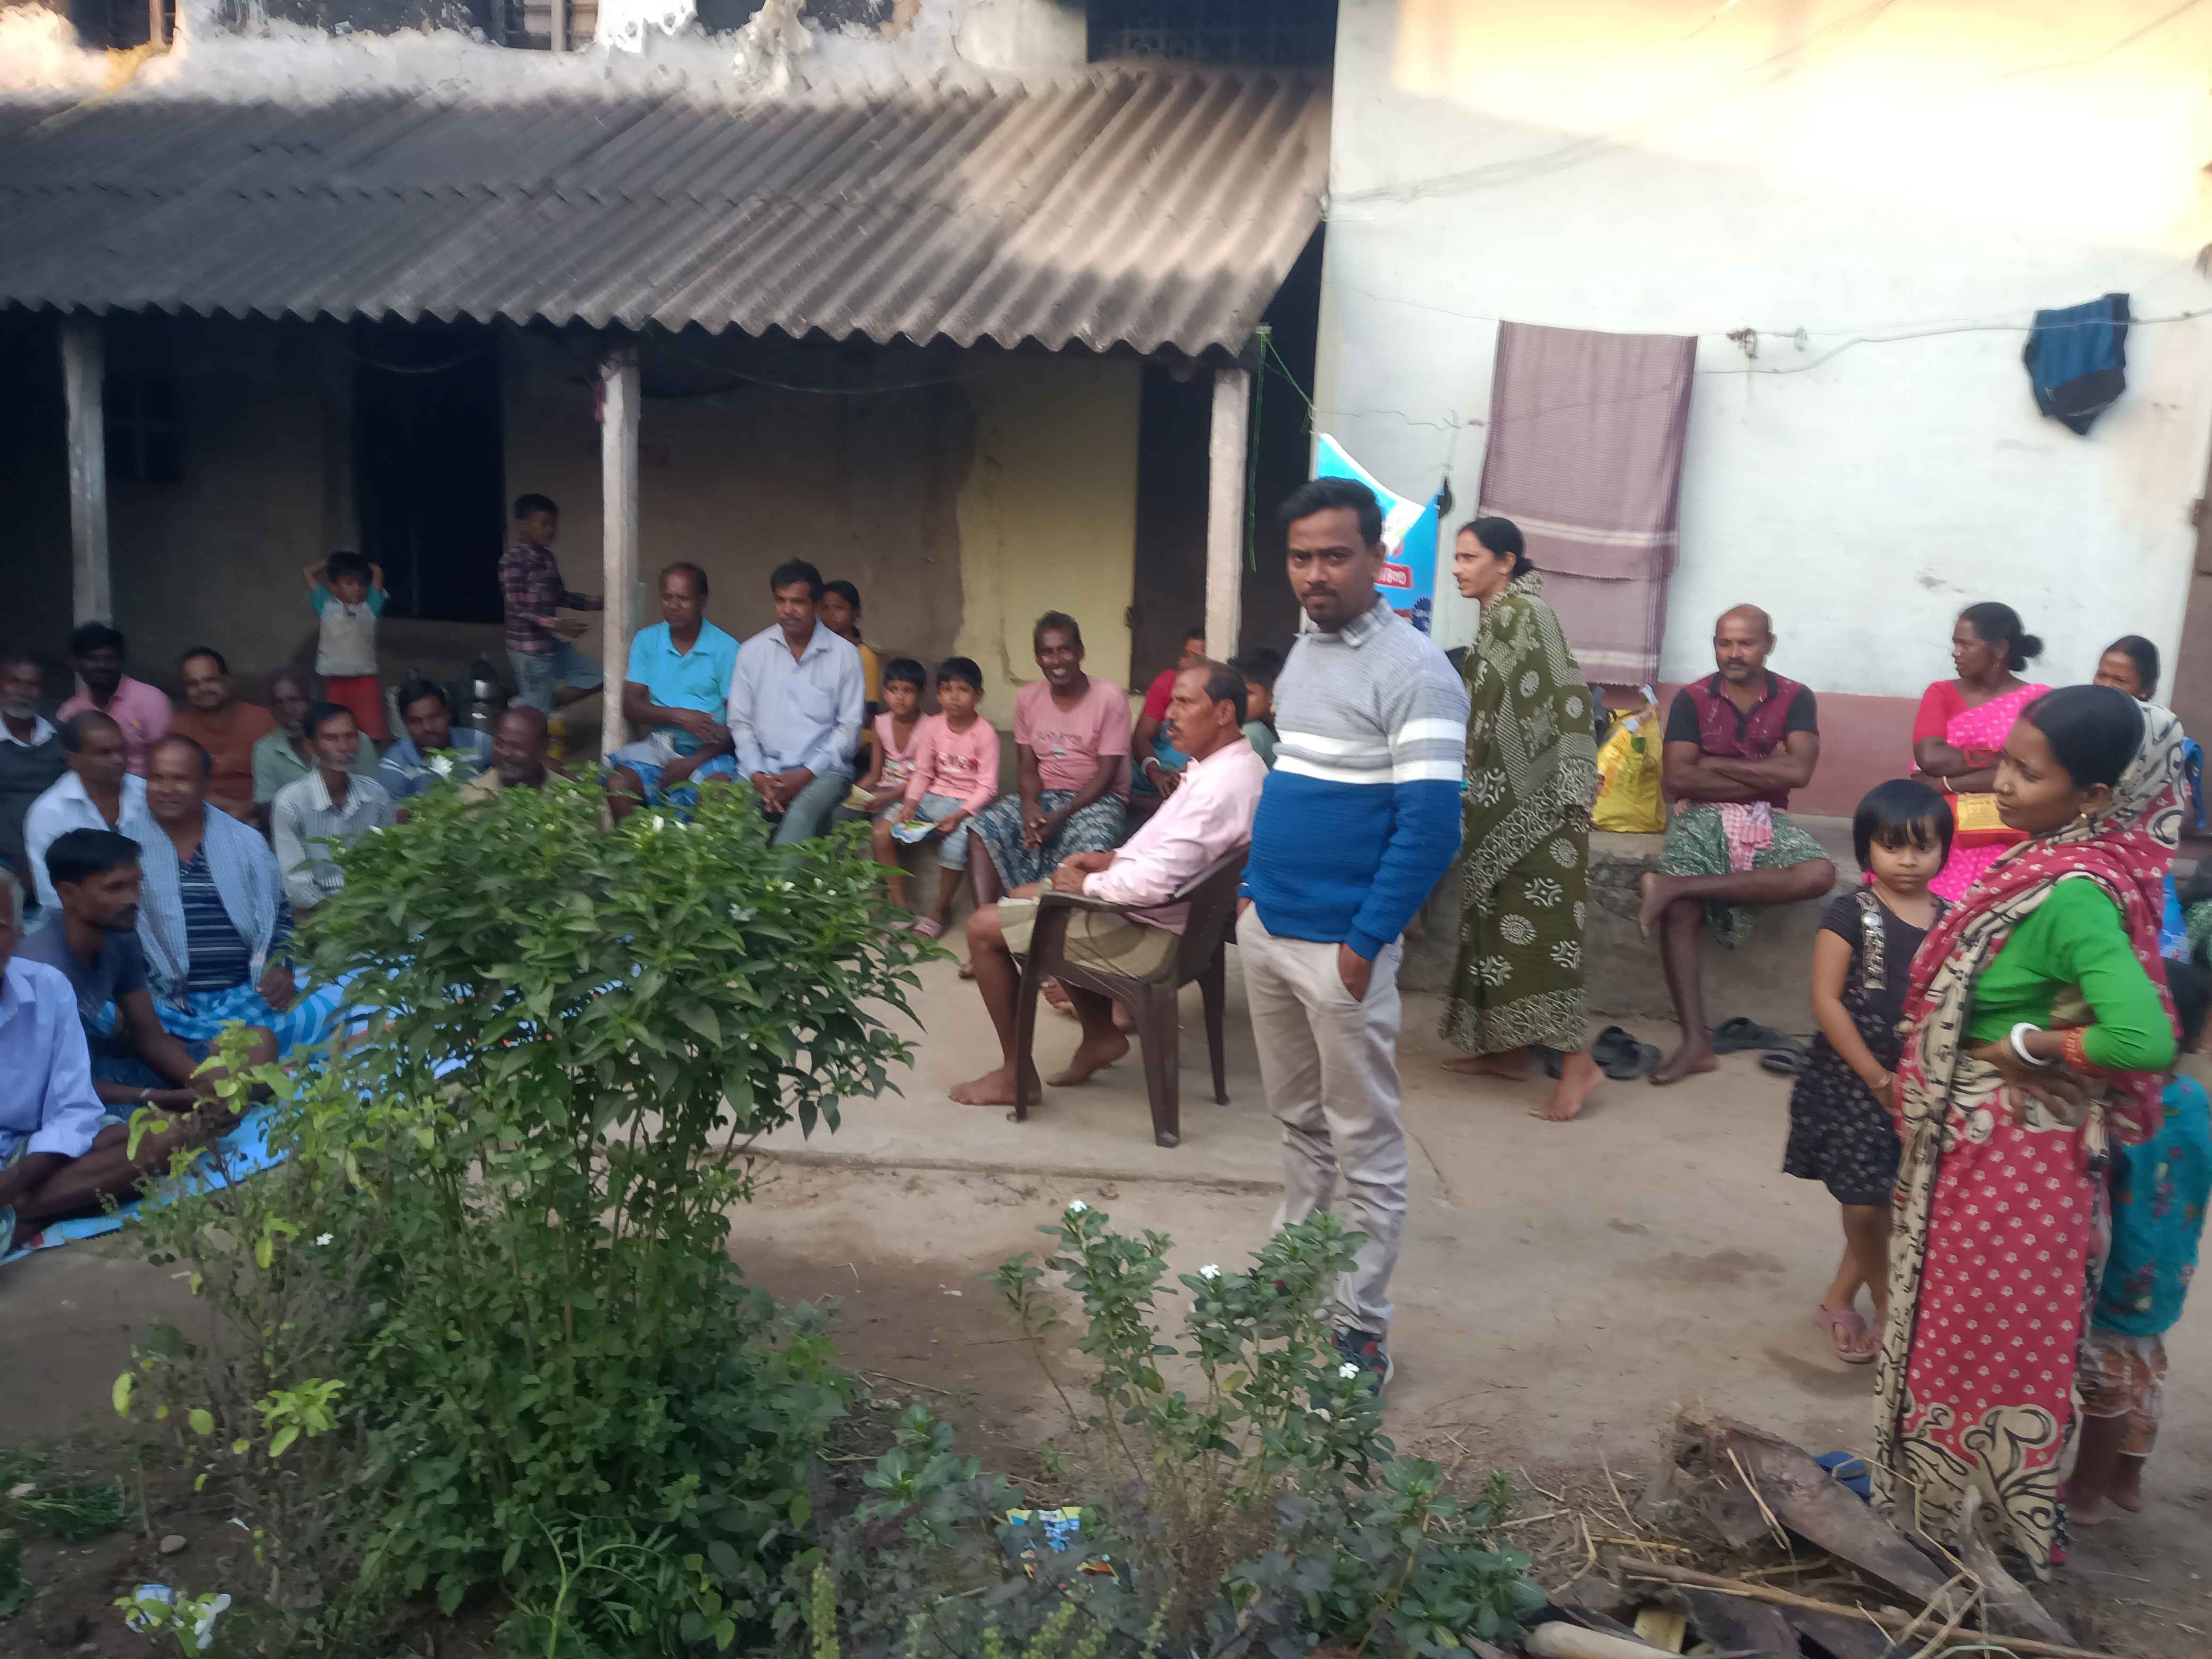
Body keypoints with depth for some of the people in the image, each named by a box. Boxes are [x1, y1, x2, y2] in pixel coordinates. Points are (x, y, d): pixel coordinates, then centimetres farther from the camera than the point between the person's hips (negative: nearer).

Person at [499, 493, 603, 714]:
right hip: (530, 648, -9)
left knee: (595, 679, 12)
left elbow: (561, 596, 20)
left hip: (554, 644, 9)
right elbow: (517, 608, -21)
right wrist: (556, 625, -32)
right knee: (538, 713, -2)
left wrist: (601, 603, 11)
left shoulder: (547, 558, 11)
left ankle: (535, 706, 16)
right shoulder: (513, 560, -16)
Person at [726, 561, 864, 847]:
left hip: (822, 770, -2)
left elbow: (850, 726, 0)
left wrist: (806, 775, -11)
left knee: (802, 814, -36)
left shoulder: (844, 654, 2)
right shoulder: (752, 651, 8)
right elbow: (740, 722, 8)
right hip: (762, 770, 2)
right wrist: (757, 775, -9)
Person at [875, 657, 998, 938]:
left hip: (968, 804, -5)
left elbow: (987, 786, -13)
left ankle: (941, 909, -4)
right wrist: (909, 805, -12)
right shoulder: (933, 726, 4)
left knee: (954, 846, -33)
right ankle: (900, 907, -4)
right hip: (933, 798, 5)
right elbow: (922, 773, 5)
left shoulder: (985, 733, -10)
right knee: (882, 831, -14)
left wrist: (959, 816, -24)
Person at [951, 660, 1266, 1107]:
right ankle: (1100, 1035, 23)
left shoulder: (1221, 784, -28)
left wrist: (1089, 884, -13)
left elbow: (1156, 882, -30)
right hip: (1161, 908, 11)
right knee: (1023, 898, 25)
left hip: (1149, 932, -11)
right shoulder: (1232, 765, 5)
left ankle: (1015, 1072, 9)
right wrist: (1114, 859, 5)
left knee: (983, 928, -4)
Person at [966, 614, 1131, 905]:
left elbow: (1106, 774, -13)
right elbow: (1028, 767, 4)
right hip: (1043, 794, 4)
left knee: (1089, 850, -37)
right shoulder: (1027, 698, 3)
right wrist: (1030, 806, -19)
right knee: (983, 828, -21)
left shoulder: (1110, 698, -11)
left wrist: (1061, 816, -25)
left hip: (1097, 798, -4)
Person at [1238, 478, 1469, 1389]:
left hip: (1340, 946, -8)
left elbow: (1431, 823, -18)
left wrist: (1364, 943, -19)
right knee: (1298, 1121, 21)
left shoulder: (1412, 671, -15)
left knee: (1364, 1144, 4)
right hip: (1266, 932, 8)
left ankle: (1361, 1331, 13)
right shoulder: (1302, 653, 11)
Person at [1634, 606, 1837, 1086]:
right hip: (1702, 816, -1)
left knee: (1820, 874, -29)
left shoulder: (1795, 698, 5)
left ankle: (1675, 885, -28)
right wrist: (1763, 776, -8)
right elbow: (1677, 779, -9)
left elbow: (1798, 772, -10)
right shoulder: (1692, 699, 3)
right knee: (1679, 915, -26)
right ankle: (1696, 1042, -22)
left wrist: (1715, 764, -8)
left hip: (1767, 820, 2)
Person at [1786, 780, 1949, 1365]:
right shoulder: (1850, 914, -10)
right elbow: (1826, 1000, -14)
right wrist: (1879, 1079, -14)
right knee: (1866, 1207, 0)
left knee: (1903, 1204, 9)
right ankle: (1895, 1317, 20)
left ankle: (1839, 1299, 28)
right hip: (1851, 1081, -4)